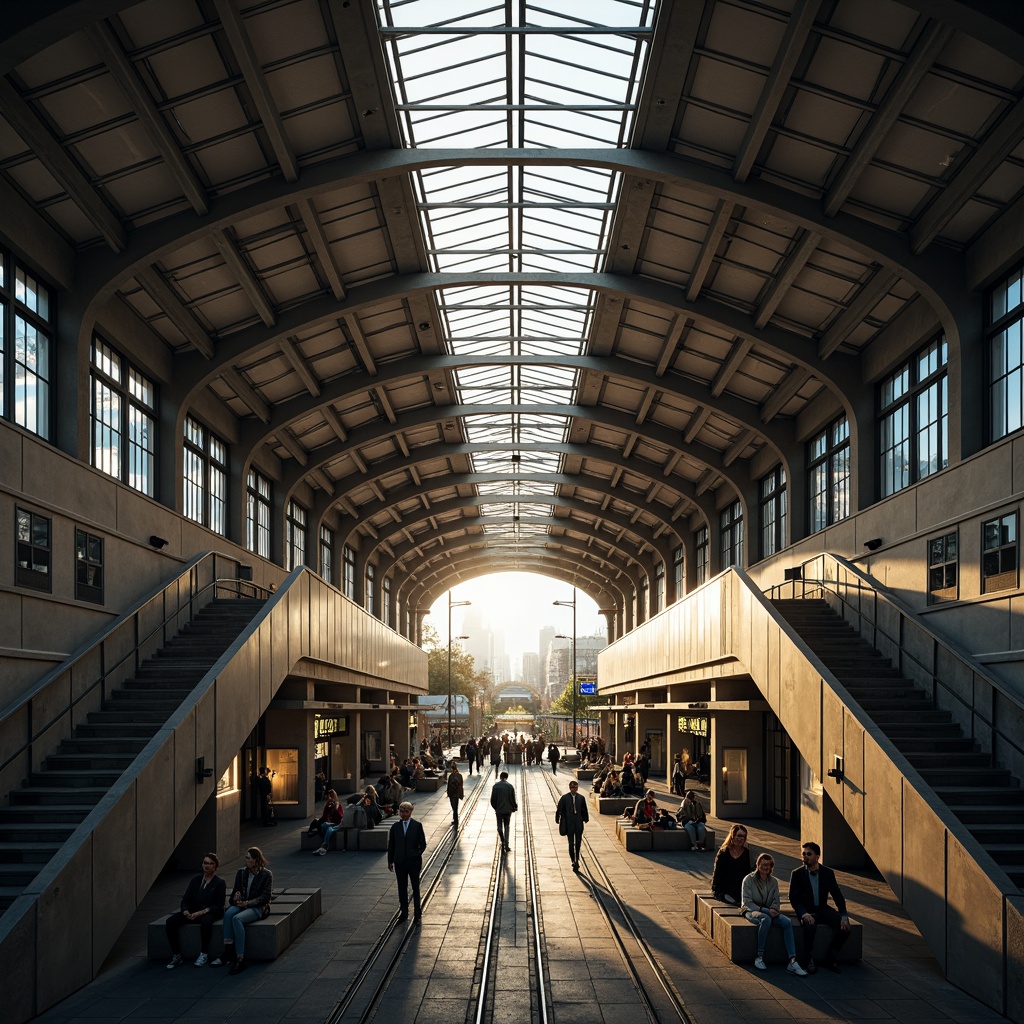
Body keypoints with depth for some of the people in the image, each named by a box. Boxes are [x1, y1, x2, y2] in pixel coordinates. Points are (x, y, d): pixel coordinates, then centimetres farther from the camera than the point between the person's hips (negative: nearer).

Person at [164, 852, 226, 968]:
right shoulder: (196, 880, 14)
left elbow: (219, 905, -7)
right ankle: (176, 956, -11)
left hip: (209, 913, -5)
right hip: (192, 911, 5)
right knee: (170, 922, -20)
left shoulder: (220, 882, 0)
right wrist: (185, 911, -13)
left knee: (206, 921, -41)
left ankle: (204, 954, -24)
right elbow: (186, 899, 10)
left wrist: (202, 912, -21)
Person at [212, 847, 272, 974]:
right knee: (228, 913, -30)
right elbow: (236, 890, 17)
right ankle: (228, 951, -32)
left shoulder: (266, 874, -4)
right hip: (242, 905, 5)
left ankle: (240, 959, -33)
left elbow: (266, 897, -9)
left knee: (237, 918, -34)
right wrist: (236, 895, -8)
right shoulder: (242, 872, 11)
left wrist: (247, 903, -18)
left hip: (258, 908, -5)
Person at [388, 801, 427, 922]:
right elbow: (391, 845, 8)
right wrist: (390, 861, 6)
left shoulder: (417, 826, -3)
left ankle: (417, 912, 17)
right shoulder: (395, 827, 3)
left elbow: (423, 844, -2)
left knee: (415, 888, 7)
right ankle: (404, 912, 19)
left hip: (414, 862, -2)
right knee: (402, 888, 9)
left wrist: (417, 854, -18)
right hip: (400, 862, 2)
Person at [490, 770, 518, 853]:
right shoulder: (510, 786, -7)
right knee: (506, 827, 11)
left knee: (500, 827, 13)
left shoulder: (495, 786, -7)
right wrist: (514, 807, 12)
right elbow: (513, 799, -5)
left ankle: (503, 842, 6)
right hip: (508, 810, 1)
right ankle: (506, 845, 5)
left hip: (498, 810, -1)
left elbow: (492, 799, -4)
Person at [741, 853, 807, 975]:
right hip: (751, 911, -5)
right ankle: (759, 957, -30)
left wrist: (773, 909, -15)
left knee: (787, 922, -25)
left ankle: (792, 962, -32)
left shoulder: (774, 881, 8)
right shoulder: (749, 879, -7)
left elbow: (776, 901, 9)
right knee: (766, 919, -39)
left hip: (768, 912, 5)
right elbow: (747, 902, -11)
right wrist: (765, 910, -21)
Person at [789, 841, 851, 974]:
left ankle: (830, 959, -3)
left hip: (823, 909, 3)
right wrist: (804, 914, -27)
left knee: (844, 927, -22)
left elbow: (838, 896, 1)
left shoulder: (828, 873, 2)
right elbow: (793, 898, -9)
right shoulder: (797, 874, -5)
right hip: (806, 911, -3)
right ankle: (809, 960, -15)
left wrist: (844, 916, -14)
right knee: (810, 926, -37)